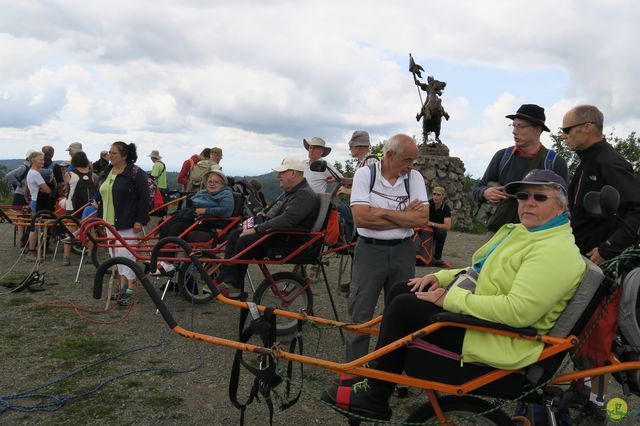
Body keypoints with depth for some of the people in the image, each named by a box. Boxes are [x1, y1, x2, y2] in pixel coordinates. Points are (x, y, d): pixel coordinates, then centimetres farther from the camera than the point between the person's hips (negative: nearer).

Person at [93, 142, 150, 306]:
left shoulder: (135, 173, -12)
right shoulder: (108, 172, 13)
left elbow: (144, 197, -15)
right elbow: (103, 195, 21)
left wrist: (140, 220, -19)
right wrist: (101, 215, 18)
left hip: (128, 223, -8)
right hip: (110, 222, 8)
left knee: (126, 254, -7)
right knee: (117, 254, 13)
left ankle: (131, 290, 3)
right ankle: (123, 286, 24)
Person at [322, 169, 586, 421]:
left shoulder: (557, 251, -19)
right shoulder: (519, 231, 13)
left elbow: (519, 311, -30)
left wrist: (453, 298, -25)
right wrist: (442, 277, 4)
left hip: (499, 343, -10)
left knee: (404, 306, -17)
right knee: (402, 290, 5)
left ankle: (375, 398, 0)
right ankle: (380, 374, 15)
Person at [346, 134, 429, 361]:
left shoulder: (414, 177, 0)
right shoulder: (365, 173, -7)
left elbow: (423, 218, -11)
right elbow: (361, 218, -18)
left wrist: (382, 212, -16)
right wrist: (404, 216, -12)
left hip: (403, 252, 3)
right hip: (370, 251, -2)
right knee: (360, 316, 5)